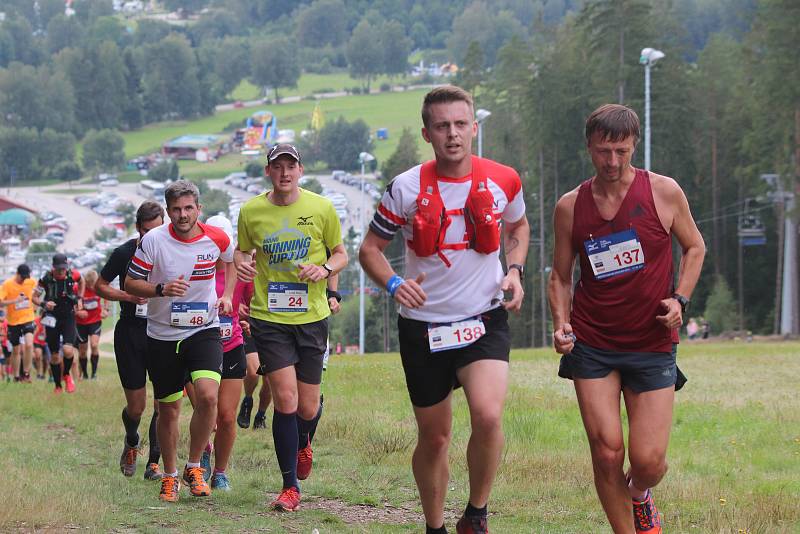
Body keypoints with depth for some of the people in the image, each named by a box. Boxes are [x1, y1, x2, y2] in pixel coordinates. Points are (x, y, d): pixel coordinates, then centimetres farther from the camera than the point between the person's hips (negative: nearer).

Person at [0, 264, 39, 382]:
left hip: (28, 319, 1)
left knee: (28, 345, -20)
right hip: (13, 322, -1)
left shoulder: (32, 282, -3)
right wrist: (15, 300, -28)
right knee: (16, 350, 9)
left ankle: (26, 373, -6)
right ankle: (16, 377, 24)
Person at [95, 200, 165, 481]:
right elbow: (100, 286, 5)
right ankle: (131, 443, 35)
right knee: (136, 407, 3)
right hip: (130, 333, -1)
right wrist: (130, 296, -10)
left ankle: (154, 463, 2)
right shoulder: (124, 253, -4)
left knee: (163, 402, -9)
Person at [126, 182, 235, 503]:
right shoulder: (153, 241, -12)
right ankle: (170, 476, 27)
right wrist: (161, 290, -24)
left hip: (204, 329, 0)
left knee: (208, 396, -21)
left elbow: (232, 260, 18)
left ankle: (194, 468, -2)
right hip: (162, 335, 0)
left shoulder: (216, 239, -6)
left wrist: (227, 295, 4)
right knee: (168, 410, 6)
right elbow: (130, 284, -7)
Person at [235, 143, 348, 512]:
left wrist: (325, 269, -12)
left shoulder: (321, 208, -1)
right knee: (285, 399, -11)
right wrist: (242, 263, -8)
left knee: (308, 408, 5)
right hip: (268, 316, -1)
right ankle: (290, 486, 0)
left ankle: (303, 444, 43)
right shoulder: (250, 211, 1)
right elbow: (242, 251, 15)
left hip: (311, 317, 1)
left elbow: (341, 254, 9)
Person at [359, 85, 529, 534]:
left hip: (485, 320, 0)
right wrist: (393, 283, -17)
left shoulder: (504, 181, -3)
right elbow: (370, 248, 3)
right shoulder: (405, 189, -8)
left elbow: (518, 226, 19)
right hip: (424, 325, 0)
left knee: (489, 416, -24)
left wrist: (515, 270, 0)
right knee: (434, 438, 8)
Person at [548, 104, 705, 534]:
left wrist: (680, 299, -5)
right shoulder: (570, 207, 0)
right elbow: (561, 276, 10)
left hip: (653, 346, -1)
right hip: (592, 345, 1)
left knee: (647, 461, -5)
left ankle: (639, 496, 32)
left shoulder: (664, 193, -4)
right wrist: (561, 324, -7)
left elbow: (694, 247, 10)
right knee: (606, 452, -8)